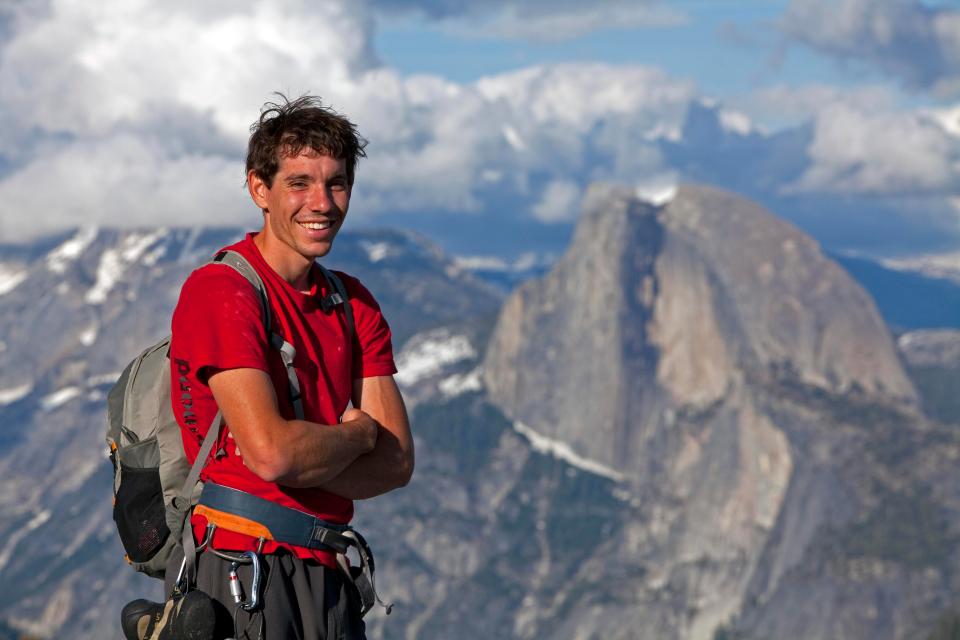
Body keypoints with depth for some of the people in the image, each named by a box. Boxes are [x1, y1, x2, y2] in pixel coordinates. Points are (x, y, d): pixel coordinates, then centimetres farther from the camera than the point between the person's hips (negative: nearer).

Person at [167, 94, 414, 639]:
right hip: (238, 569, -7)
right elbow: (271, 451, -23)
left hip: (327, 574, 7)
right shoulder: (219, 292, -12)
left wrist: (302, 460, -13)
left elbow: (397, 461, 5)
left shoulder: (353, 304, 12)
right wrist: (358, 434, -3)